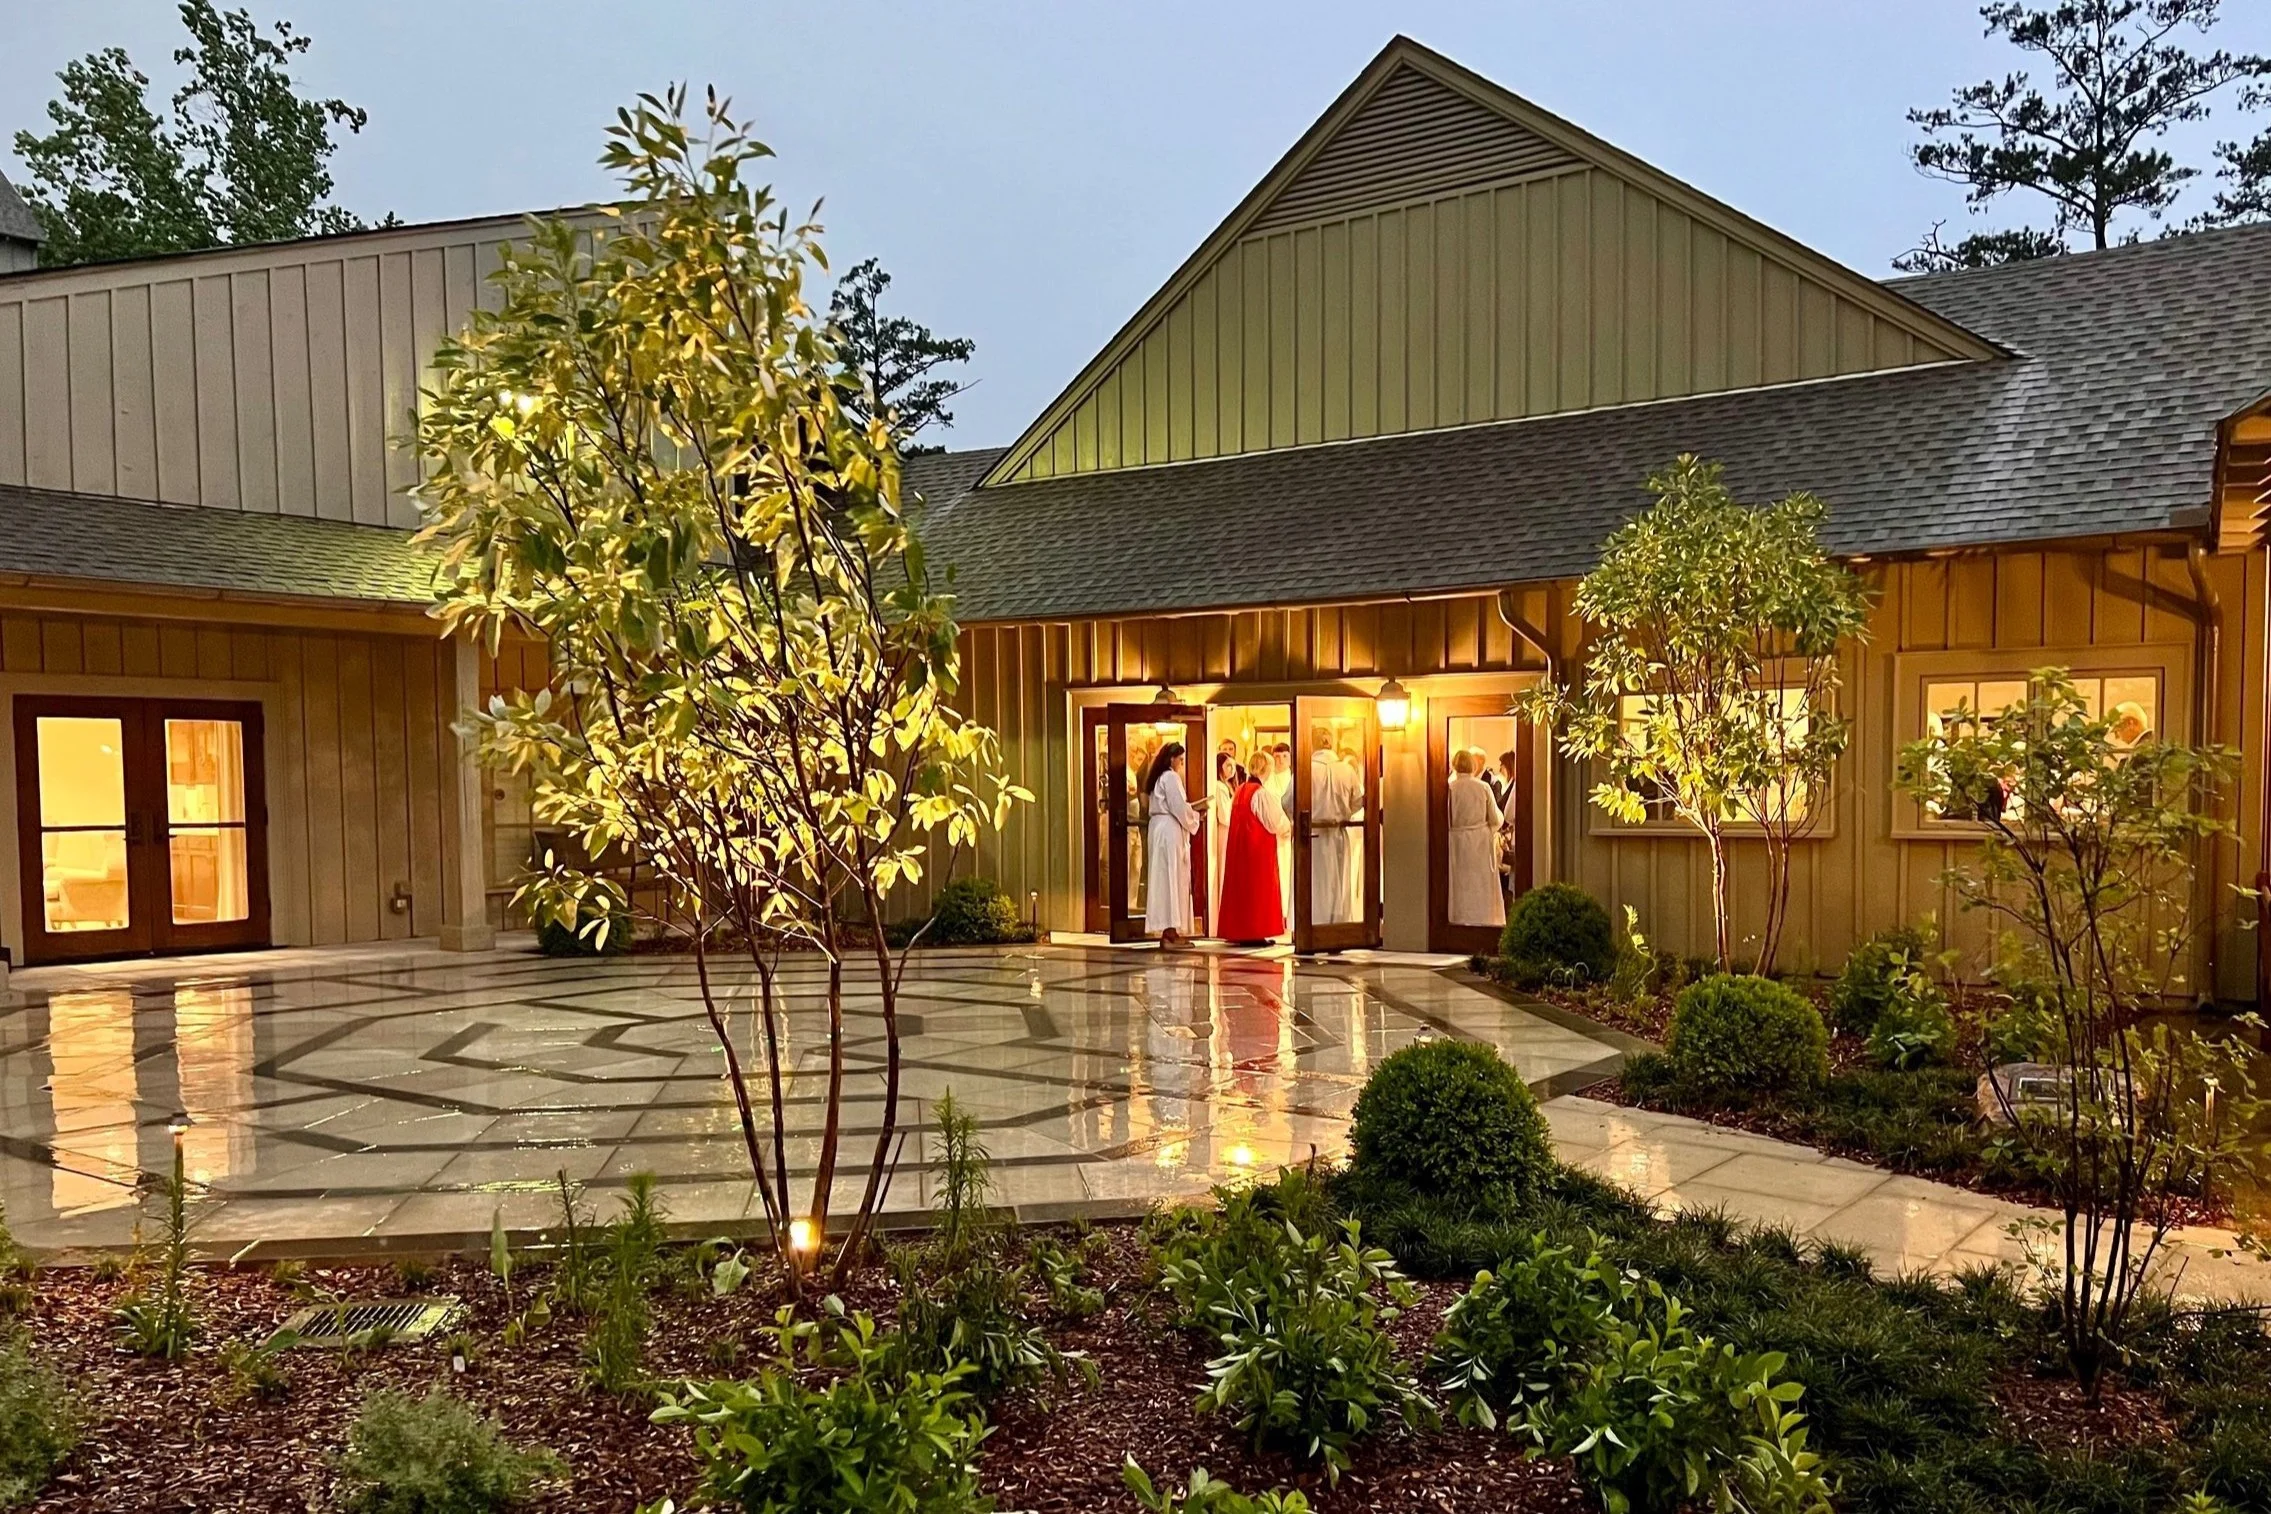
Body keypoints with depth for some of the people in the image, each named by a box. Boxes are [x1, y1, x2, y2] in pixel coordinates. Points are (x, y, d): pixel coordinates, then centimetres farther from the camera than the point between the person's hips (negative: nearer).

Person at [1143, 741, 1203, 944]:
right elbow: (1179, 808, -16)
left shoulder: (1158, 778, 17)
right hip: (1171, 830, -9)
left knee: (1162, 877, 8)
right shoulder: (1171, 777, -12)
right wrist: (1196, 816, 0)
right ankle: (1171, 930, -10)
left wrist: (1192, 810, 16)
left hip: (1158, 828, 9)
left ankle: (1165, 929, 9)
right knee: (1173, 877, -8)